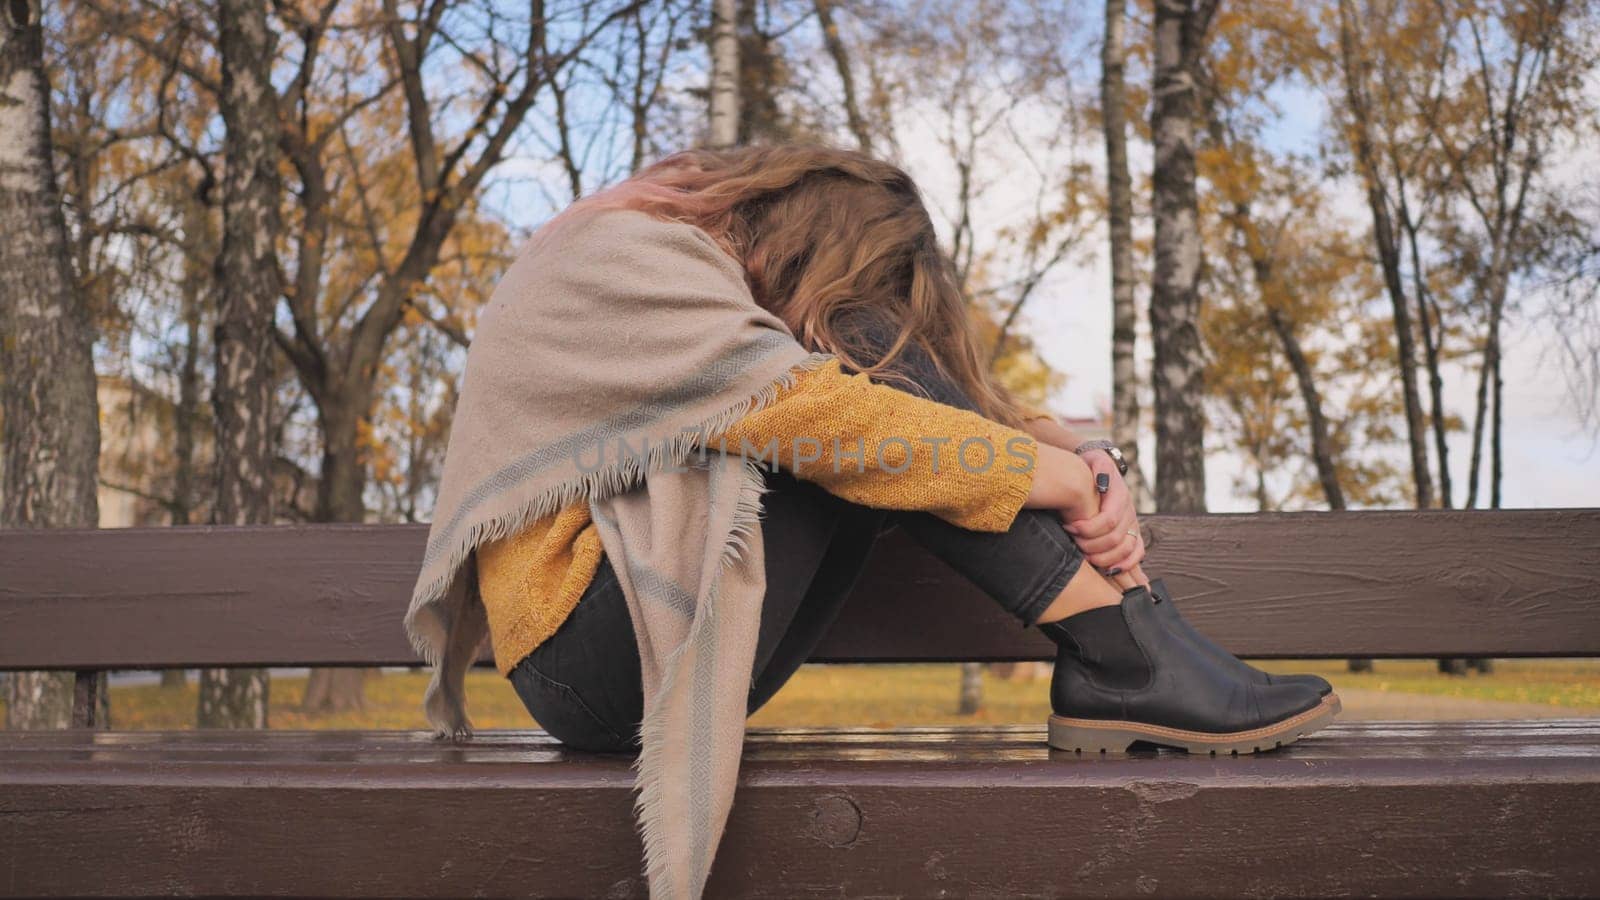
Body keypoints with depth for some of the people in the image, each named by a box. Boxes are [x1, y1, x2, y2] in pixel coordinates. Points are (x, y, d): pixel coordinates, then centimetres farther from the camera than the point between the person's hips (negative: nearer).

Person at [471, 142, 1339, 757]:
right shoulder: (633, 254, -10)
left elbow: (957, 396, 8)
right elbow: (786, 406, -29)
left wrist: (1093, 468, -12)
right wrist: (1054, 475, -23)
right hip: (592, 662, -9)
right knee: (854, 348, -20)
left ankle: (1107, 669, -17)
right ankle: (1121, 653, -22)